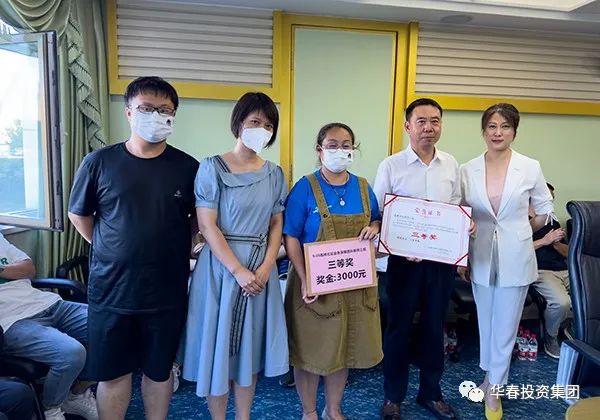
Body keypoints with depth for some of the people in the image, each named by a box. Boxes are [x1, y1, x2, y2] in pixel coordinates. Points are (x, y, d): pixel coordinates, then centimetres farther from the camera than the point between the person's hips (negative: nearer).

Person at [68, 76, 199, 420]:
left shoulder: (188, 167, -4)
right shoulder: (99, 162, -5)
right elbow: (79, 215, 8)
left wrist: (179, 250, 2)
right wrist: (111, 251, 6)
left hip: (167, 292, 0)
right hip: (110, 290, 0)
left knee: (159, 370, 17)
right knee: (112, 372, 14)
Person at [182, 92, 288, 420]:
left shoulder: (274, 174, 6)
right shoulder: (212, 168, -7)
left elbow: (277, 225, 7)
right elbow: (207, 226, -12)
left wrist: (265, 268, -7)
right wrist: (239, 271, -17)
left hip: (261, 270, 4)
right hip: (222, 266, -4)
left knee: (250, 345, 13)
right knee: (219, 343, 6)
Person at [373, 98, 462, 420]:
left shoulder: (451, 165, 5)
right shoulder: (390, 166, -7)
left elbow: (458, 209, 13)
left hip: (442, 259, 4)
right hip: (404, 259, -3)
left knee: (434, 327, 16)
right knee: (399, 327, 9)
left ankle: (430, 392, 35)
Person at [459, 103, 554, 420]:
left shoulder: (530, 168, -7)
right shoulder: (467, 170, -3)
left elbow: (544, 210, 7)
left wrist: (519, 233, 11)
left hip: (515, 259, -1)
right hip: (481, 259, 2)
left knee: (505, 327, 8)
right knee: (485, 322, 16)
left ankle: (493, 388, 26)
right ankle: (491, 374, 39)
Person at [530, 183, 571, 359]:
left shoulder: (553, 222, 26)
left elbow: (567, 253, 23)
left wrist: (556, 243, 1)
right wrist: (544, 241, -9)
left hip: (565, 270, 6)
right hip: (540, 271, -6)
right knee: (561, 302, -33)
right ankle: (550, 338, -3)